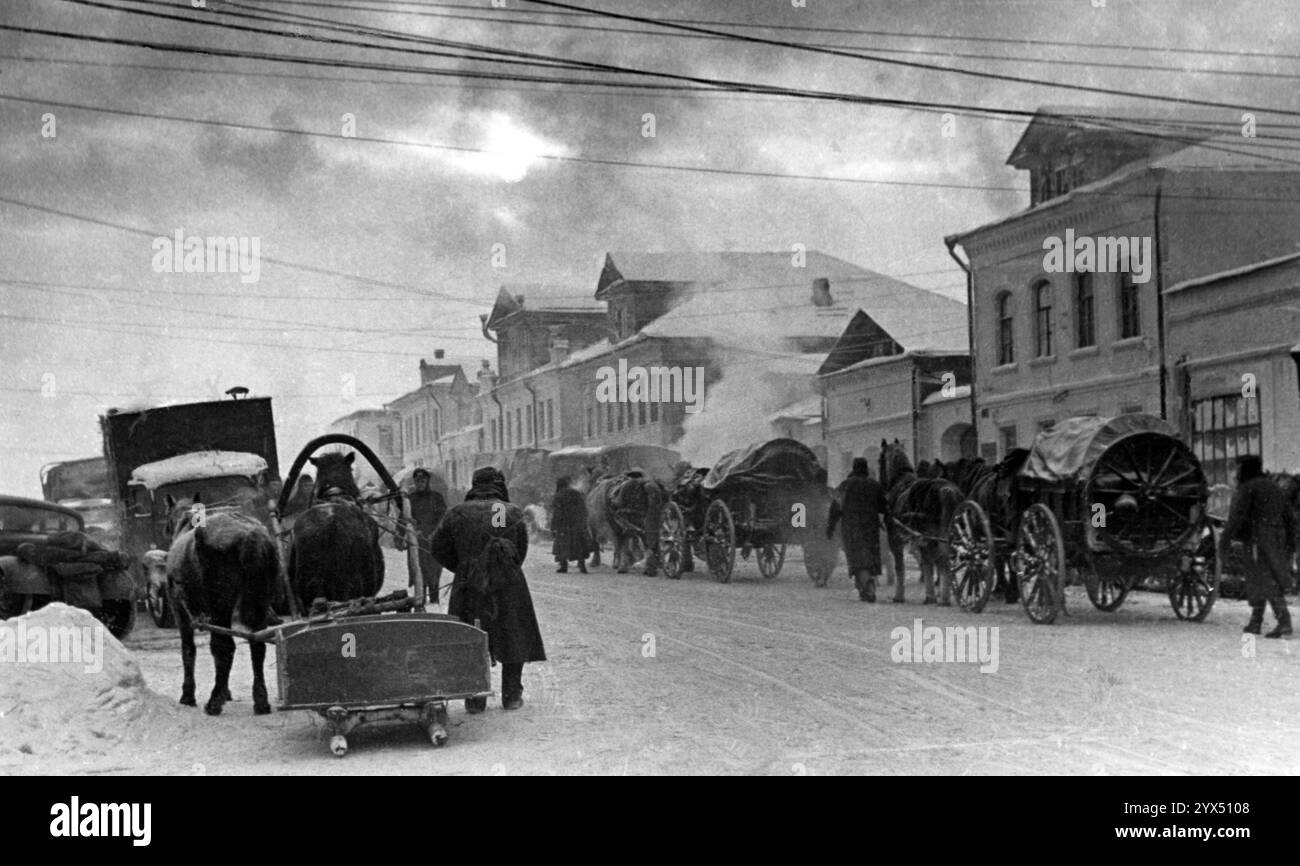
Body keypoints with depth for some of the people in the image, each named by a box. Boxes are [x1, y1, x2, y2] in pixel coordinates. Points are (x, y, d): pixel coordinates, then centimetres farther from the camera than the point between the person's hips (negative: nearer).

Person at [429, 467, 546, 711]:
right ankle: (511, 696, 17)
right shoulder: (513, 513, 3)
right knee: (514, 640, 14)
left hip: (470, 588, 0)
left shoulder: (458, 513, 3)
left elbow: (437, 547, 7)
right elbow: (521, 551, 6)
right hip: (508, 586, 0)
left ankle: (475, 698, 7)